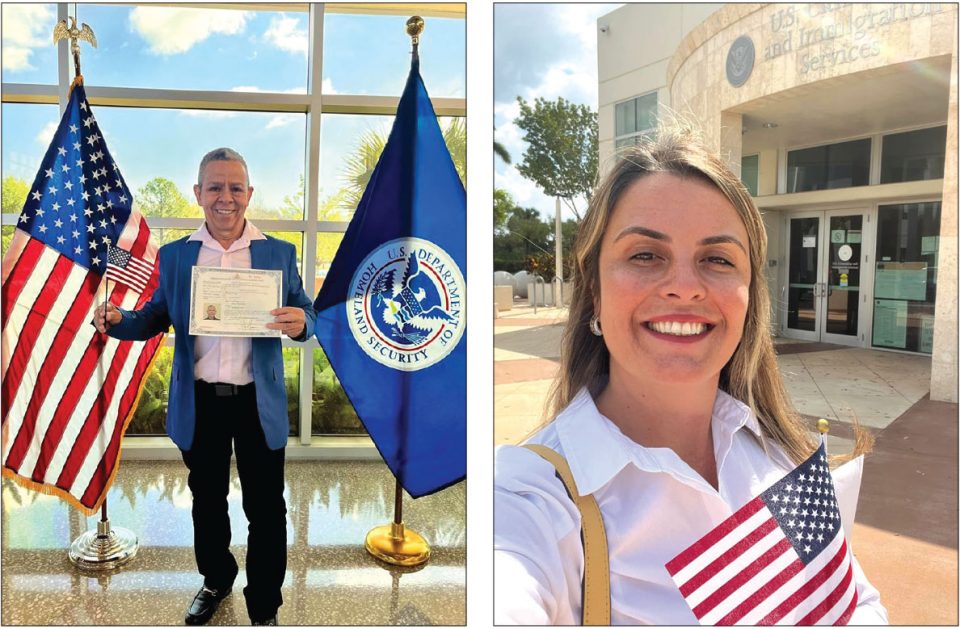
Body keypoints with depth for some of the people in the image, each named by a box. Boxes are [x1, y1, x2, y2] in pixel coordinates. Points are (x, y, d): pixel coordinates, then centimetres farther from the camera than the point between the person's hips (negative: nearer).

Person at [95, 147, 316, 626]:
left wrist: (300, 323, -25)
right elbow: (156, 318, 6)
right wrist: (117, 320, -15)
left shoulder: (279, 253, -2)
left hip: (258, 403, -2)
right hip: (199, 403, 2)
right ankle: (216, 580, 45)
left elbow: (304, 317, -2)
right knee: (207, 501, 20)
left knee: (264, 508, 8)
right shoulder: (174, 255, 4)